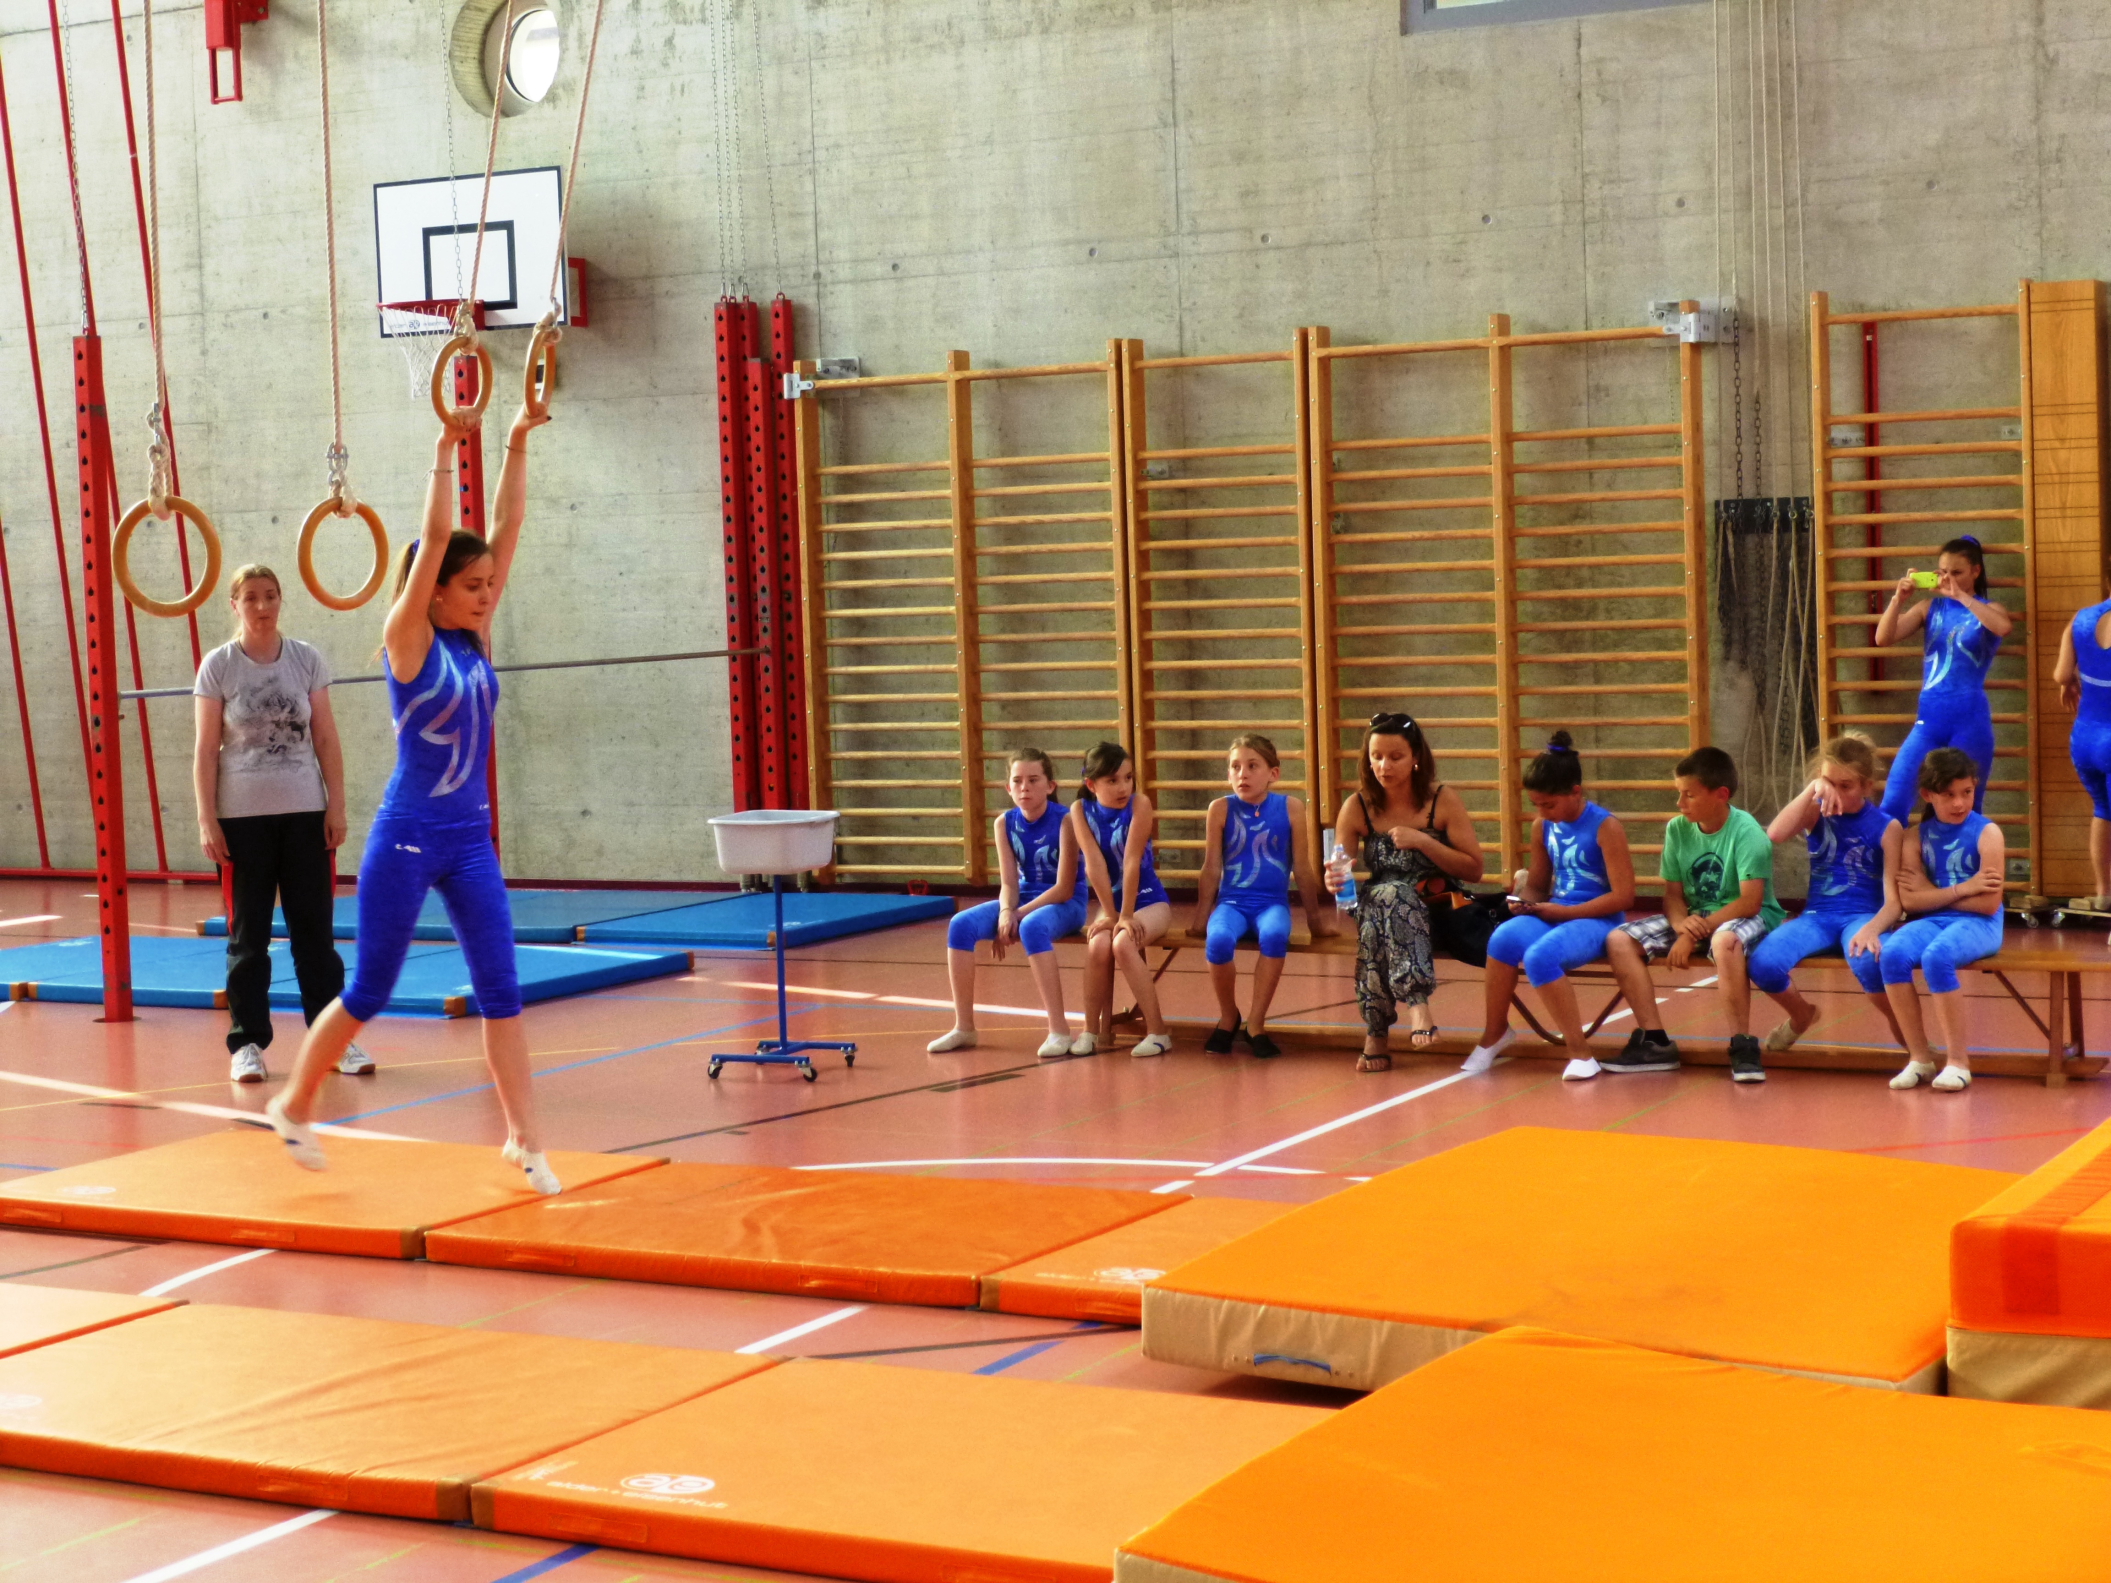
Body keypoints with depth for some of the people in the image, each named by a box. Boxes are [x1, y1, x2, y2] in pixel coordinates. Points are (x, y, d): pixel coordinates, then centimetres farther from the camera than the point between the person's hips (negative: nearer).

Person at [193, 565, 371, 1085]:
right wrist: (206, 819, -7)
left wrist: (336, 806, -1)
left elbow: (326, 739, 6)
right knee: (248, 935, 4)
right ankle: (247, 1043, 9)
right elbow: (206, 749, -1)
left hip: (305, 812, 1)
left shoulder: (307, 660, 5)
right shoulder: (218, 666, -1)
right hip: (242, 817, -1)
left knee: (314, 929, 4)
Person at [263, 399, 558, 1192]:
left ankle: (525, 1141, 2)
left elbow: (507, 527, 3)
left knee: (502, 991, -1)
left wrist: (517, 446, -1)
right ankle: (294, 1105, 26)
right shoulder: (408, 640, -9)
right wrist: (446, 451, -20)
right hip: (407, 837, -5)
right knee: (368, 992, 5)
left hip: (470, 840, 6)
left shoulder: (474, 637, 5)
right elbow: (436, 539, -19)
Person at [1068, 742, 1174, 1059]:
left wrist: (1127, 917, -23)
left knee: (1123, 943, -30)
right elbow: (1095, 865, -13)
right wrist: (1110, 914, -17)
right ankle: (1094, 1029, -8)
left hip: (1149, 901, -3)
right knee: (1098, 944, -27)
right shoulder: (1081, 810, -8)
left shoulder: (1139, 804, -16)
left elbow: (1131, 862, -20)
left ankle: (1157, 1030, -21)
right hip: (1110, 903, 3)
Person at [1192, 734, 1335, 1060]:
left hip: (1273, 902, 0)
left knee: (1274, 936, -35)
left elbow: (1302, 869, 8)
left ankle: (1255, 1024, -16)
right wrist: (1201, 917, 8)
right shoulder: (1221, 809, 1)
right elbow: (1212, 869, 8)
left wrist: (1315, 917, 13)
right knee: (1217, 940, -32)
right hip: (1232, 901, 0)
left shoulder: (1290, 808, 1)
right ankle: (1228, 1018, -2)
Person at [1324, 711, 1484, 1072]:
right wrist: (1334, 879, -26)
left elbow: (1475, 869, -3)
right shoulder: (1356, 808, 1)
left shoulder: (1443, 802, -2)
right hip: (1375, 908, 2)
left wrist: (1423, 842, -17)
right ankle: (1417, 1004, -42)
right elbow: (1338, 872, 0)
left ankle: (1378, 1032, -39)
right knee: (1386, 895, -36)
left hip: (1436, 909, -1)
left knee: (1387, 898, -36)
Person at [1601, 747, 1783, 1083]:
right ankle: (1655, 1042, -8)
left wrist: (1697, 931, -24)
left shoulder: (1747, 832, -16)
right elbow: (1673, 893, 2)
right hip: (1693, 918, 7)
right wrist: (1682, 925, -21)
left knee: (1725, 940, -42)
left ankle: (1742, 1046, -31)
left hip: (1748, 918, -7)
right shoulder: (1678, 829, 1)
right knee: (1619, 940, -10)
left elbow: (1750, 902, -23)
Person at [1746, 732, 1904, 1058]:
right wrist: (1812, 790, -23)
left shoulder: (1886, 827, -1)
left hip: (1862, 915, -3)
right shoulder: (1817, 814, 5)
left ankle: (1903, 1030, -7)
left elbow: (1895, 897, -8)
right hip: (1817, 915, 3)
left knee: (1866, 960, -41)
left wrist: (1873, 928, -29)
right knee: (1762, 964, -26)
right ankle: (1801, 1015, 13)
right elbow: (1775, 834, -17)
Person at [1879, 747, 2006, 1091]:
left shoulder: (1986, 833, -2)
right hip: (1932, 922, 4)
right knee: (1893, 953, -28)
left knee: (1936, 957, -35)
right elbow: (1910, 900, -3)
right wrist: (1963, 888, -8)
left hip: (1977, 925, -4)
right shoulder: (1918, 837, 8)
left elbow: (1989, 904, -10)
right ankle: (1919, 1058, -17)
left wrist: (1934, 894, -5)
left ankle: (1959, 1060, -22)